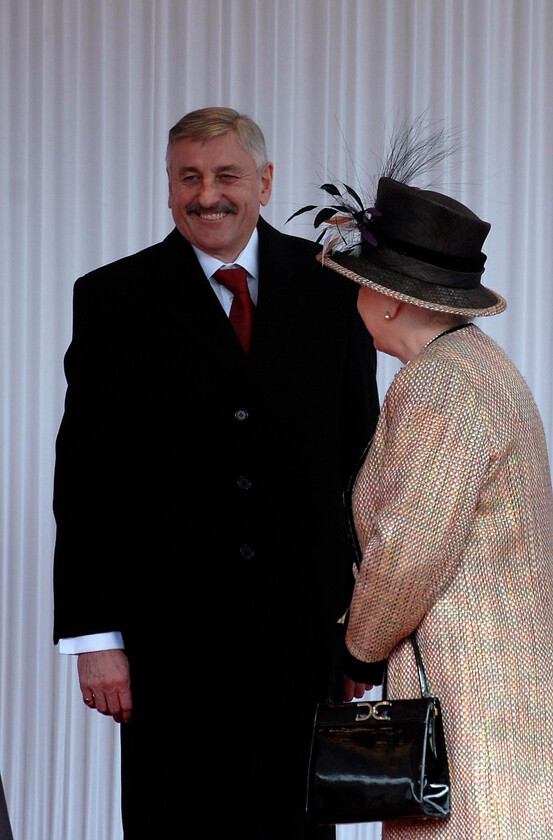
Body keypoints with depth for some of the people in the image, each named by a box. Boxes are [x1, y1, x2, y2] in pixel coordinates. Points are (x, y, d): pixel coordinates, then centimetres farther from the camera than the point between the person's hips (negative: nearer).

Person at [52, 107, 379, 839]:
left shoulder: (329, 286, 5)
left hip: (304, 617, 1)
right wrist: (95, 635, -8)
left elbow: (360, 450, 8)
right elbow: (84, 481, -2)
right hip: (171, 630, -1)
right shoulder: (116, 299, 0)